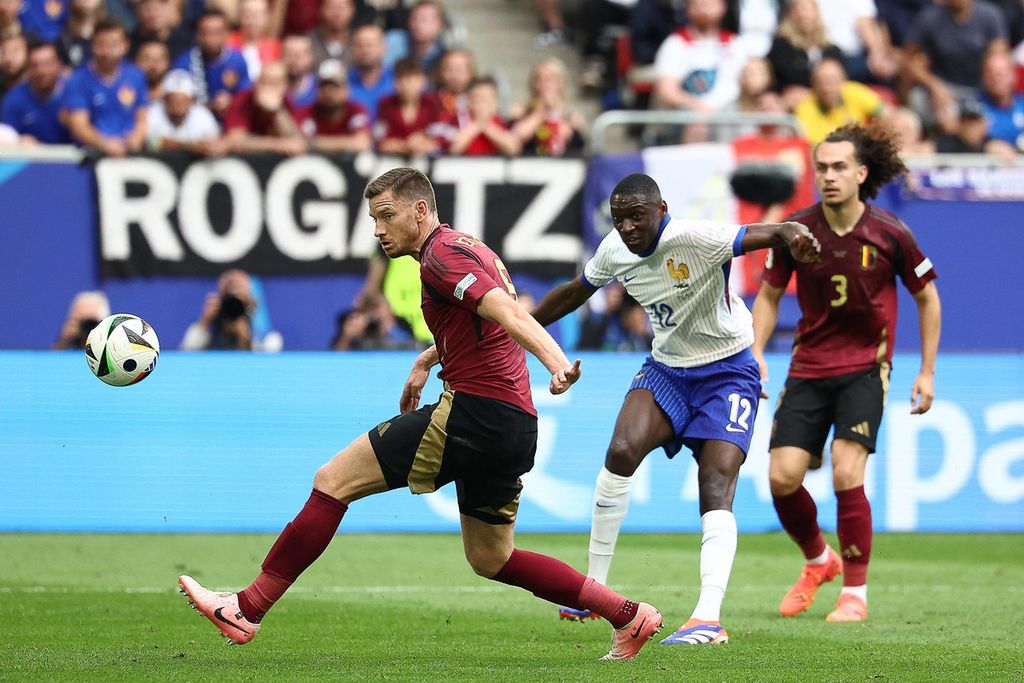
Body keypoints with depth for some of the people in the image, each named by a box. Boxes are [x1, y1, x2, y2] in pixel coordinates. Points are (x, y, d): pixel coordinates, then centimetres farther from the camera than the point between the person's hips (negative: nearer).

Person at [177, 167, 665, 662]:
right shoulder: (468, 249, 21)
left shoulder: (442, 256, -9)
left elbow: (508, 313, -25)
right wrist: (427, 361, 39)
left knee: (333, 481, -7)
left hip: (472, 413, -10)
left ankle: (247, 609, -9)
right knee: (490, 560, 22)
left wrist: (554, 361, -40)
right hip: (515, 427, 10)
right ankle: (628, 616, 18)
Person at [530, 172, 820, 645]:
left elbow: (768, 234, -38)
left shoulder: (695, 240, -26)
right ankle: (595, 588, -8)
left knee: (716, 488, -19)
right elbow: (575, 292, 15)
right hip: (667, 370, 5)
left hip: (727, 373, -5)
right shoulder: (615, 251, -6)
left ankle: (708, 618, -25)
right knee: (622, 451, -20)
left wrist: (793, 237, -62)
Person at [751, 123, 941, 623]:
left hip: (865, 366, -3)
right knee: (783, 477, -6)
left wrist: (927, 371, 4)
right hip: (808, 366, 3)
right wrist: (756, 352, -5)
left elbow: (927, 296, 4)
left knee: (846, 473, -17)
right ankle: (819, 562, 24)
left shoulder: (889, 234, -10)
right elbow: (769, 294, 9)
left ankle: (855, 593, -3)